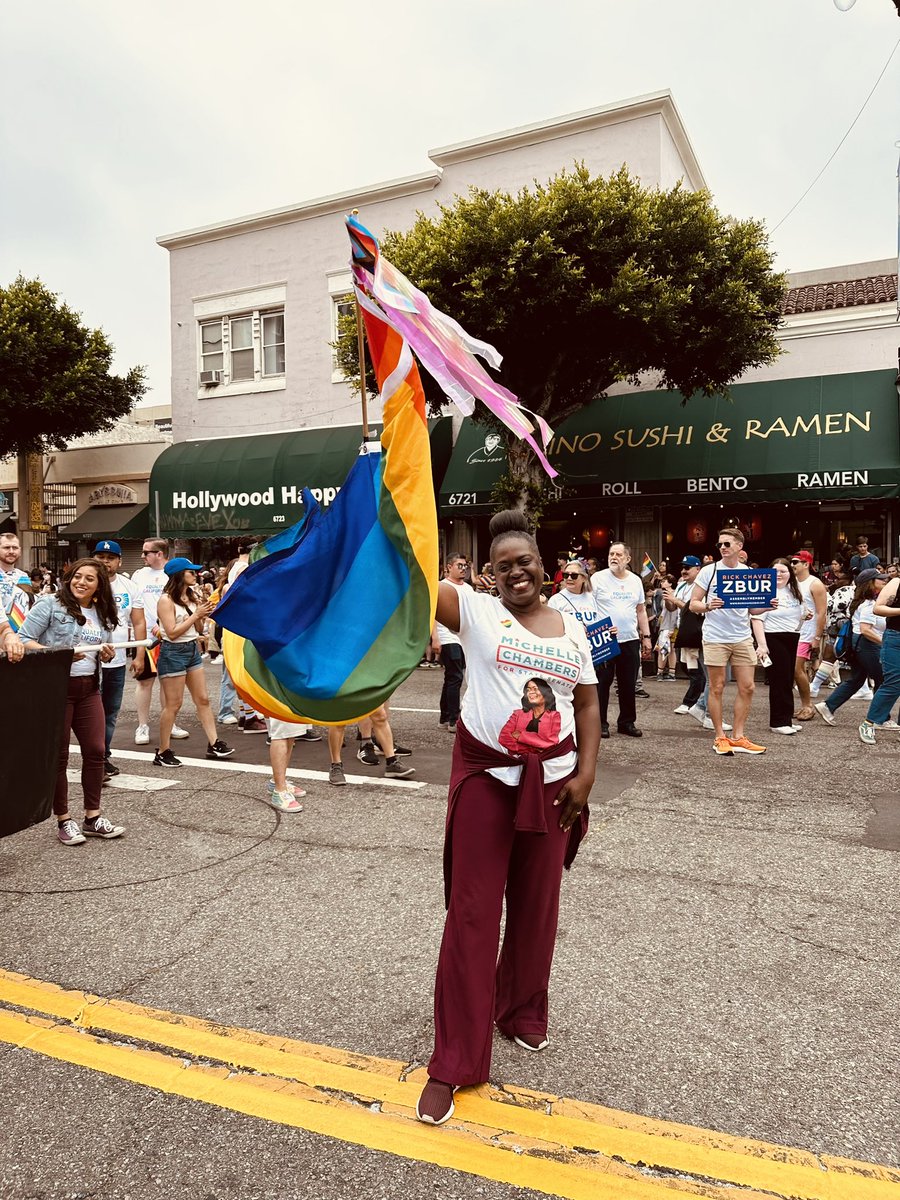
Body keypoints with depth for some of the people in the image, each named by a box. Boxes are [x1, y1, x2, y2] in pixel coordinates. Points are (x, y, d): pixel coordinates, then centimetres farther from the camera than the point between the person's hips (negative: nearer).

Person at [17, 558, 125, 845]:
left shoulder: (102, 614, 11)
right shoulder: (50, 604, -7)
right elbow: (23, 640, -12)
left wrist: (106, 654, -1)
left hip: (89, 689, 6)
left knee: (96, 751, 5)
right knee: (58, 755, 3)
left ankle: (92, 817, 18)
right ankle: (63, 820, 15)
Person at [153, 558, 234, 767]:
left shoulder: (190, 597, 10)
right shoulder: (166, 600, -13)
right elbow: (172, 633, -18)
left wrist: (203, 615, -5)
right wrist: (195, 615, -16)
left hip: (192, 649, 8)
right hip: (173, 653, -8)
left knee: (203, 699, 8)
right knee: (173, 704, -2)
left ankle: (213, 744, 13)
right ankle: (162, 753, 9)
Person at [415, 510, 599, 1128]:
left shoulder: (572, 628, 7)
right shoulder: (475, 610, -2)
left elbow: (587, 707, 8)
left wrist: (585, 775, -2)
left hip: (552, 779, 3)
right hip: (484, 775, -3)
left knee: (537, 905, 16)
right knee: (472, 911, 1)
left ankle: (523, 1010, 41)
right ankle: (455, 1060, 13)